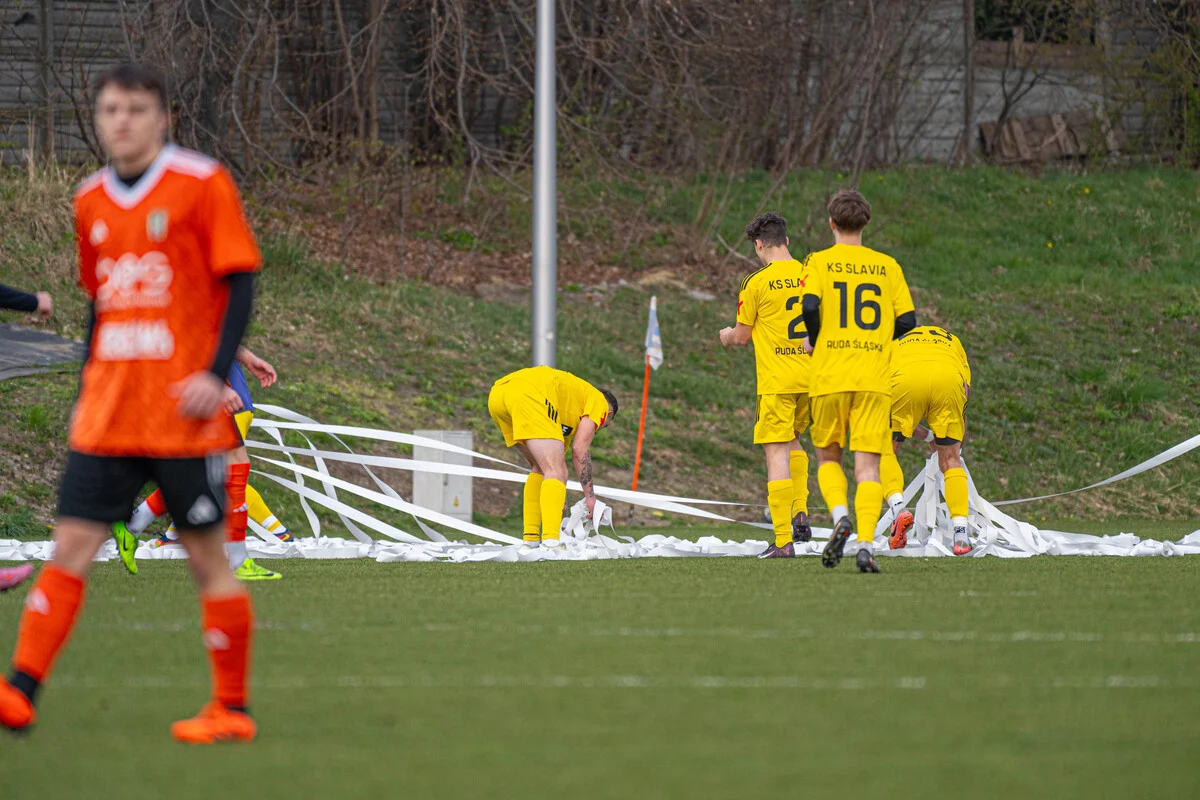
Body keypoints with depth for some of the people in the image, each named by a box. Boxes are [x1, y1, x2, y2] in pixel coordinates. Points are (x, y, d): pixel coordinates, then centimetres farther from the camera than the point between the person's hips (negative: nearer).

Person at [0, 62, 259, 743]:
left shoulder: (203, 184, -6)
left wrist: (216, 374, -17)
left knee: (207, 553, 1)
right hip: (108, 416, 5)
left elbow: (240, 283, -7)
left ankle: (233, 709, 10)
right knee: (72, 545, -2)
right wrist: (89, 384, 16)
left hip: (184, 414, -5)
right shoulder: (91, 202, 12)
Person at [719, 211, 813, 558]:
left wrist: (727, 335, 21)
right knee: (793, 441, 26)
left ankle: (782, 540, -9)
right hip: (810, 377, 5)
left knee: (777, 453, -4)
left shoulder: (756, 282, -9)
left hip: (775, 382, -5)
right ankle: (801, 514, 11)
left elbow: (742, 337, -1)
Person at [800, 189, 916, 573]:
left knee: (827, 456, 16)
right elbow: (907, 321, 5)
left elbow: (810, 307, -14)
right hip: (875, 379, 1)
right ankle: (866, 545, -14)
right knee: (867, 465, 0)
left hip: (830, 378, -1)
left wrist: (814, 341, 6)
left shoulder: (819, 262, 1)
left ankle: (840, 515, -9)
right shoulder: (887, 266, 7)